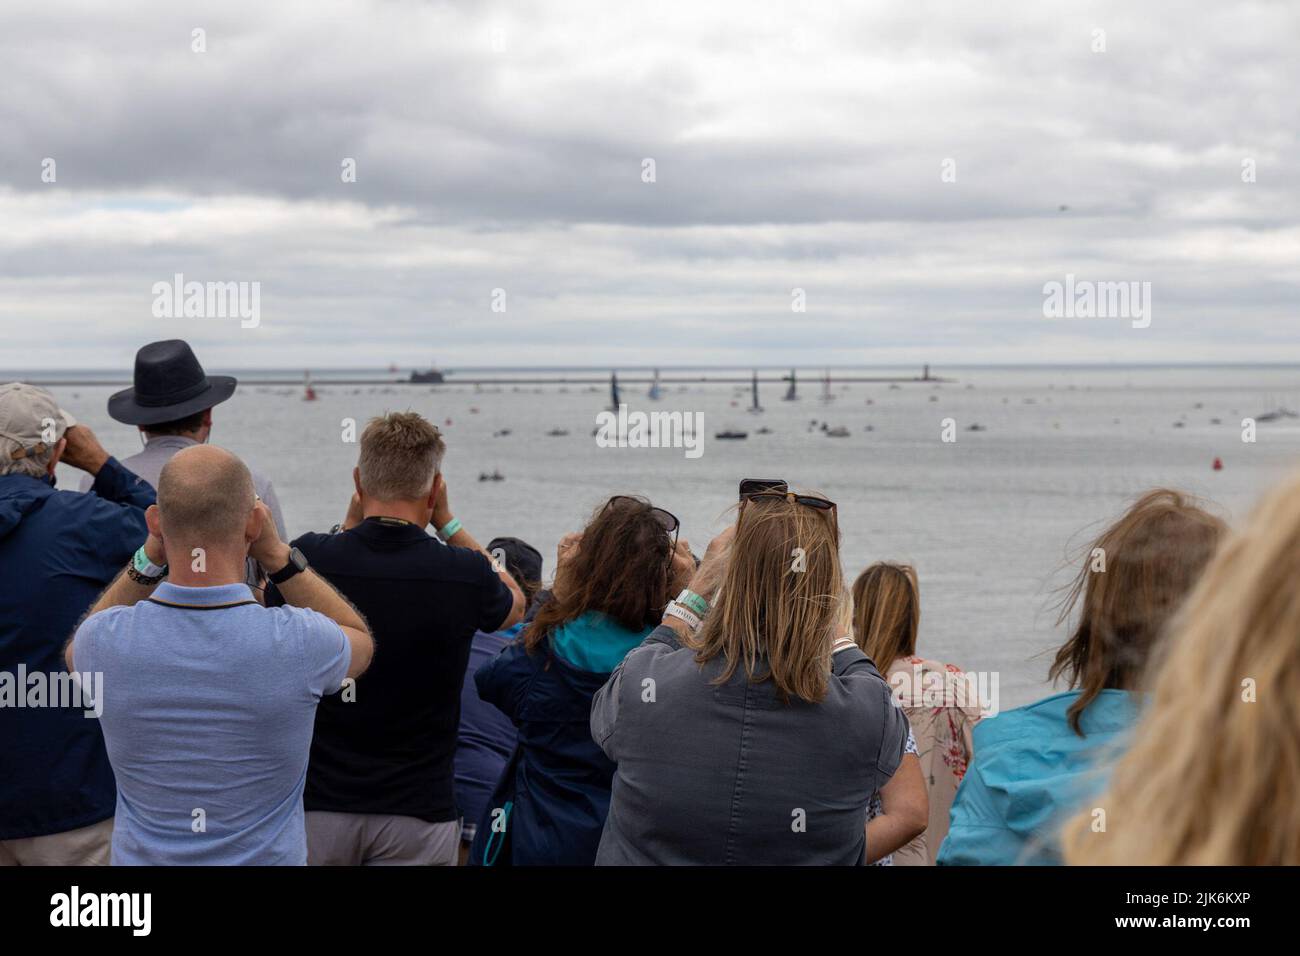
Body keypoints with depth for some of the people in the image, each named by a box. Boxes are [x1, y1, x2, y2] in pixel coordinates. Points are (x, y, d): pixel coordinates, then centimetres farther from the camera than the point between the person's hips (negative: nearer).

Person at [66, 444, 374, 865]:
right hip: (269, 855, -1)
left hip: (141, 855, 1)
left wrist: (150, 558, -4)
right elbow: (360, 641, 1)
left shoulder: (108, 640, -20)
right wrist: (277, 554, -7)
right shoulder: (298, 643, -24)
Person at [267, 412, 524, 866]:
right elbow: (515, 603, 14)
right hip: (418, 811, -1)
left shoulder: (307, 558, -9)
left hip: (317, 803, 2)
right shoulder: (463, 574, -11)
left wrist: (352, 523, 14)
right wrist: (447, 522, 13)